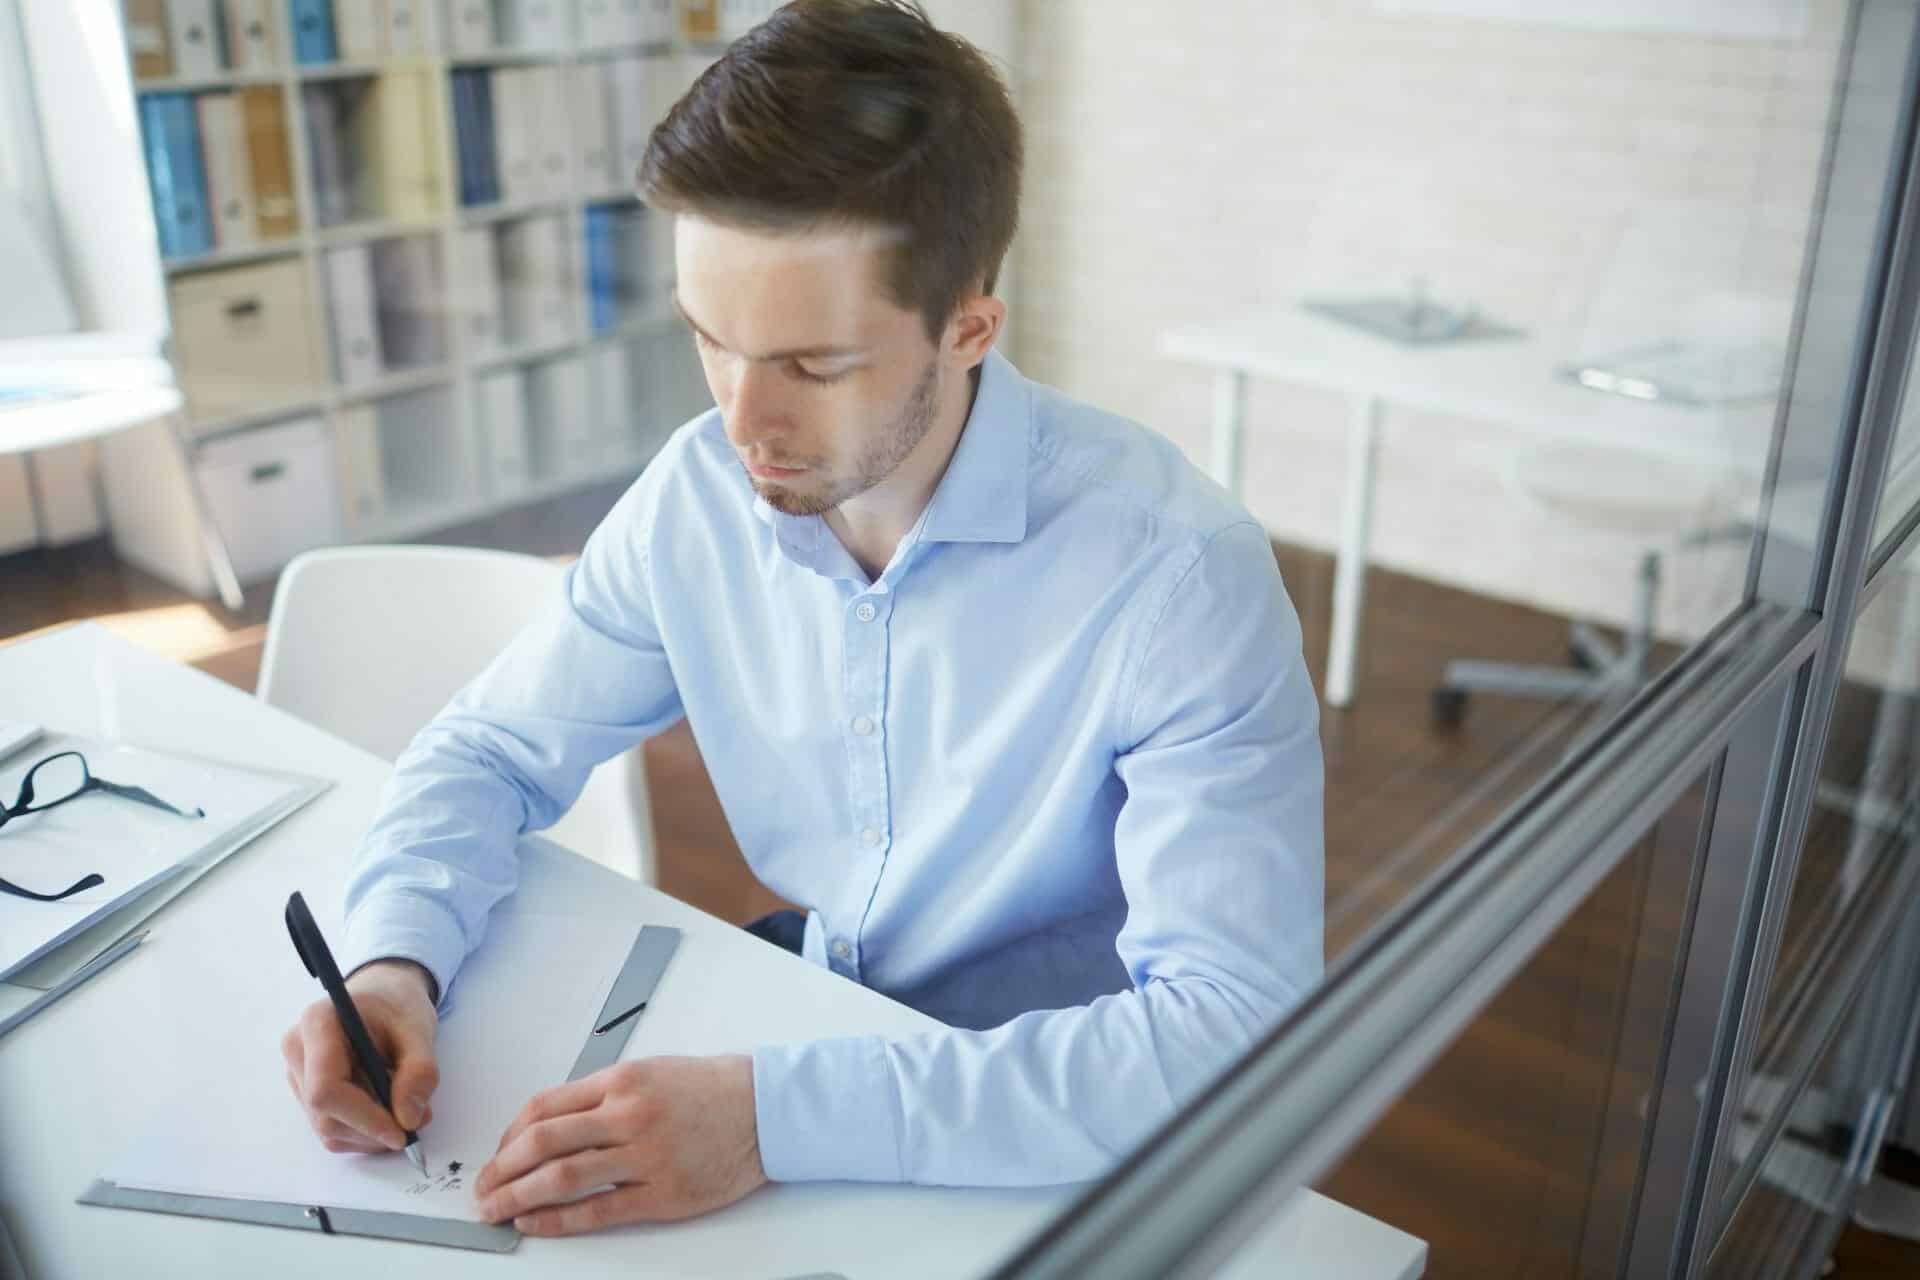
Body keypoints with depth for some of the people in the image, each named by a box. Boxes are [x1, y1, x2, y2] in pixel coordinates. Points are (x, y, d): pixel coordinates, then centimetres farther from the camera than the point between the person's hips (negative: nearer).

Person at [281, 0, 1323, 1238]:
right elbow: (489, 750, 3)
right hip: (810, 1030, 4)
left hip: (1053, 1156, -4)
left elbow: (1237, 1027, -30)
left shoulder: (1175, 573, -25)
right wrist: (394, 958, -17)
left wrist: (778, 1112, -36)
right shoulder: (699, 495, -8)